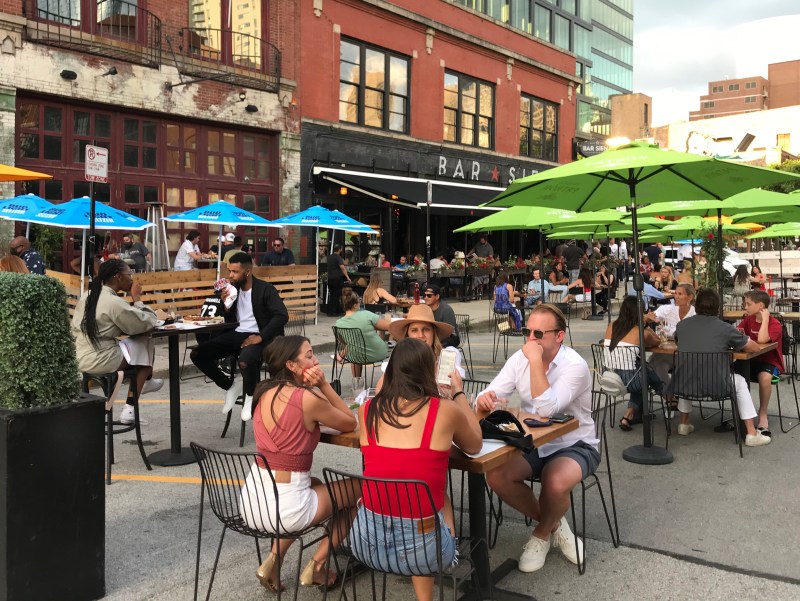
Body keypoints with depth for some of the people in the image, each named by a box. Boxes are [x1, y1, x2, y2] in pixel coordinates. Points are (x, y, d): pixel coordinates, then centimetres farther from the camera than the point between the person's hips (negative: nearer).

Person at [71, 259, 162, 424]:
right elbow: (147, 323, -13)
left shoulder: (88, 296, 9)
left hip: (78, 358, 8)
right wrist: (136, 298, -1)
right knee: (146, 346, 6)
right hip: (98, 361, -8)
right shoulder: (114, 302, -16)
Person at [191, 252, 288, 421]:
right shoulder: (232, 289, 11)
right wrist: (225, 304, -6)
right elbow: (227, 320, 15)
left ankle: (250, 395, -4)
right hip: (237, 334, 7)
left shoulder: (265, 288, -7)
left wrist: (261, 337, -25)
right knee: (197, 354, -8)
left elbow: (282, 315, -19)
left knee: (245, 361, -38)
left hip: (258, 336, -7)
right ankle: (230, 386, 9)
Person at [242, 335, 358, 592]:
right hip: (284, 506, -7)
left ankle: (273, 561, 23)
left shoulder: (265, 392, 5)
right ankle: (316, 566, 21)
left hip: (251, 499, 7)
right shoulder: (307, 398, -16)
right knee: (356, 489, 16)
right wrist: (323, 385, -4)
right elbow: (351, 423, -1)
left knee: (314, 483, 35)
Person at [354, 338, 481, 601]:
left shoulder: (368, 409, -1)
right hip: (422, 546, -3)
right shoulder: (446, 410, -9)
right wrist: (459, 393, 22)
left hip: (367, 542, 3)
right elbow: (474, 446, 13)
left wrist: (383, 386, 24)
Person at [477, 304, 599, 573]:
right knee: (496, 477, -21)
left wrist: (536, 361, -33)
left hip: (574, 445, -5)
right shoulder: (520, 358, -2)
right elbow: (490, 394, -7)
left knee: (555, 483, -36)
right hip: (532, 443, 5)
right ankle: (554, 524, 6)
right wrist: (485, 398, -31)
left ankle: (542, 534, 2)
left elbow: (547, 409, -33)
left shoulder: (575, 366, -20)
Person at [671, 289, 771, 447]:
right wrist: (735, 342, 31)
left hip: (683, 385, 3)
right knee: (740, 382, 29)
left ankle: (683, 423, 40)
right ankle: (752, 434, 28)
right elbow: (755, 347, 10)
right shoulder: (725, 328, 0)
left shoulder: (682, 324, 9)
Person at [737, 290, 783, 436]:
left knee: (764, 377, -38)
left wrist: (765, 319, -24)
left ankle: (763, 414, -17)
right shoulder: (748, 320, 5)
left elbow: (761, 340, -32)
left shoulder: (775, 324, -15)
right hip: (752, 360, 6)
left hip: (770, 362, -6)